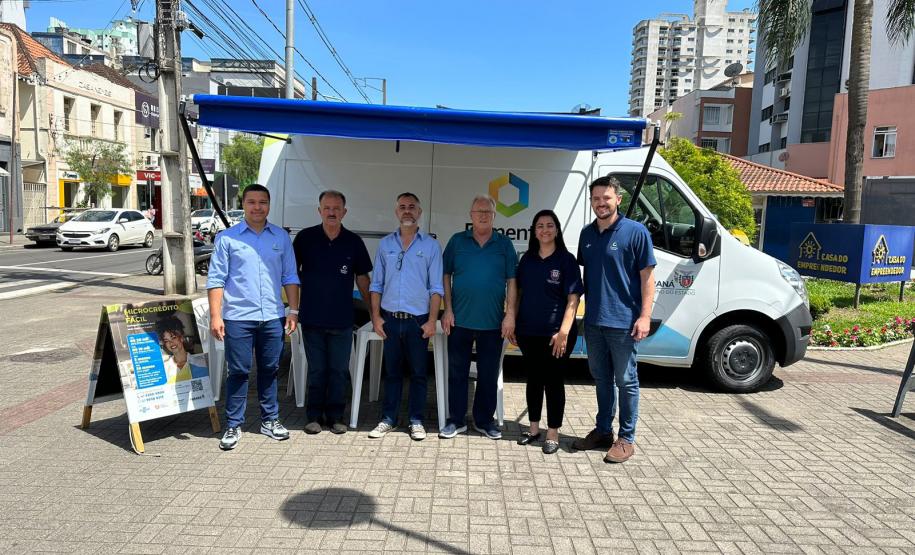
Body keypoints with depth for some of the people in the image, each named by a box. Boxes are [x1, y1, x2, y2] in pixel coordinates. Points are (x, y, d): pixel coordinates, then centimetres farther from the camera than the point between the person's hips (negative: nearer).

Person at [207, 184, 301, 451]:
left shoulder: (281, 237, 8)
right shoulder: (227, 238, 0)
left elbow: (290, 277, 11)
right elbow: (216, 279, -1)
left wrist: (293, 310, 5)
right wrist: (215, 316, -8)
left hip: (272, 317, 3)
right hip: (238, 317, -2)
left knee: (269, 370, 12)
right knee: (238, 372, 2)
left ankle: (270, 420, 25)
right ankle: (233, 426, 14)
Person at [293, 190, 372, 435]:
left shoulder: (353, 241, 1)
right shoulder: (305, 238, -1)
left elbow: (362, 277, 9)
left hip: (342, 320, 1)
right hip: (312, 317, -1)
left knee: (338, 371, 8)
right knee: (316, 370, 9)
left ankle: (335, 416, 22)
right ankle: (314, 416, 23)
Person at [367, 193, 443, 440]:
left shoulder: (431, 245, 1)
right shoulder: (385, 244, 8)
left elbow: (436, 288, -1)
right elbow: (376, 284, 9)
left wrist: (432, 320, -8)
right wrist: (376, 316, 1)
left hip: (418, 320, -2)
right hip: (390, 319, 2)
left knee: (418, 373, 6)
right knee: (392, 371, 10)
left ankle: (416, 421, 17)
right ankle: (388, 419, 20)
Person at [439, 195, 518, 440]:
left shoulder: (504, 244, 3)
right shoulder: (457, 241, 4)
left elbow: (511, 281, 1)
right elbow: (446, 276, 4)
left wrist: (510, 314, -6)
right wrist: (447, 310, -3)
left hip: (493, 322, 0)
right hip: (460, 319, 0)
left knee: (489, 374, 9)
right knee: (457, 372, 8)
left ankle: (485, 420, 23)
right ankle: (456, 421, 21)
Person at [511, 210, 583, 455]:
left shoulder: (566, 260, -6)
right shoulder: (527, 259, 8)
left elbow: (573, 299, -10)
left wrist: (564, 331, -19)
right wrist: (514, 322, 9)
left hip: (555, 333, -4)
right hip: (528, 331, 5)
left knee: (553, 381, 4)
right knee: (534, 379, 14)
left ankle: (553, 434, 17)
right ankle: (533, 428, 28)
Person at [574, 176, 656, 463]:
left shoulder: (636, 232, -8)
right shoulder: (587, 233, 9)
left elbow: (647, 277, -9)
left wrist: (645, 316, -15)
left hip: (623, 321, -6)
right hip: (593, 320, 6)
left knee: (625, 381, 4)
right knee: (601, 377, 16)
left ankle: (626, 439, 17)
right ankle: (603, 430, 30)